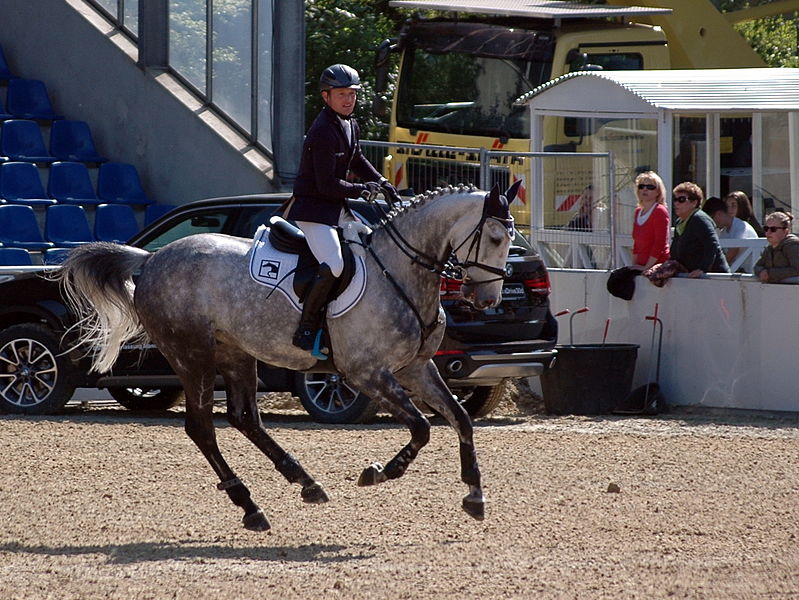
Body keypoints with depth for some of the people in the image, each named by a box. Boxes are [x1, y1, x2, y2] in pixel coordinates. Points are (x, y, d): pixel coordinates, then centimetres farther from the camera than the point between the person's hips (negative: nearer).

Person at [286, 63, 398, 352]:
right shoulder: (322, 132, -21)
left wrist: (381, 183, 17)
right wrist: (362, 189, -11)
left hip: (338, 208, 10)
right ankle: (306, 329, -17)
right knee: (334, 265, -27)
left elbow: (357, 161, 30)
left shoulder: (351, 126, 10)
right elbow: (327, 184, -23)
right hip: (311, 211, -10)